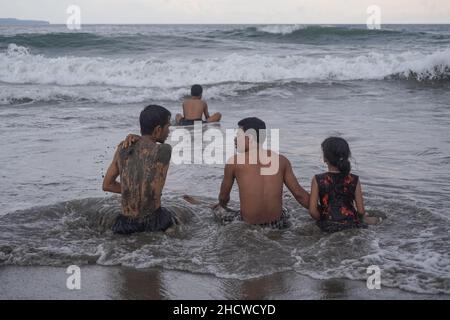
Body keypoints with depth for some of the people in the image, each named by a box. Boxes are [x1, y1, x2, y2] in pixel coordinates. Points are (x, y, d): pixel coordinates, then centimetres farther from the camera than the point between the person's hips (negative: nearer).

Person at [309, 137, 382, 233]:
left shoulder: (317, 180, -9)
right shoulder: (354, 180, -5)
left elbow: (312, 211, -11)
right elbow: (361, 211, -3)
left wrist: (323, 220, 8)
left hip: (327, 228, -1)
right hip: (351, 226, 1)